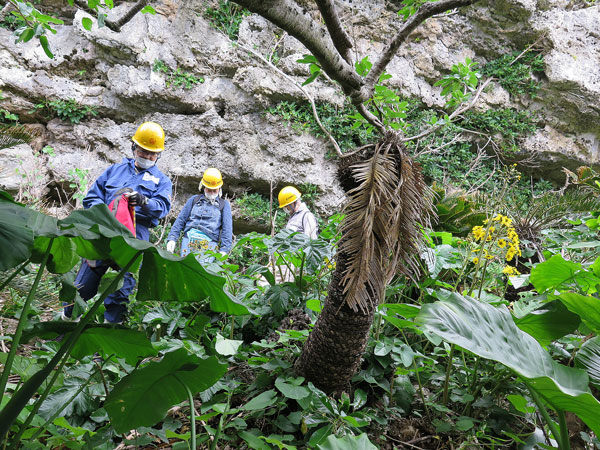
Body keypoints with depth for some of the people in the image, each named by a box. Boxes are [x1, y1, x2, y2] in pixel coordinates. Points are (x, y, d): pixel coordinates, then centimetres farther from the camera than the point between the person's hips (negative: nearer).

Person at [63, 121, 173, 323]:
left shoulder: (162, 180, 16)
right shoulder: (117, 169, 22)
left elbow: (162, 206, -2)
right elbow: (92, 195, 18)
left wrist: (143, 201, -22)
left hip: (135, 233, -2)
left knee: (123, 283, -5)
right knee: (85, 280, 3)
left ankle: (111, 323, 5)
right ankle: (68, 317, 20)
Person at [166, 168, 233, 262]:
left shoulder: (224, 204, 16)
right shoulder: (194, 199, 21)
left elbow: (227, 228, 8)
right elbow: (180, 220, 18)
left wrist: (224, 250, -5)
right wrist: (172, 238, 4)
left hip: (209, 243, -2)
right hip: (189, 239, 2)